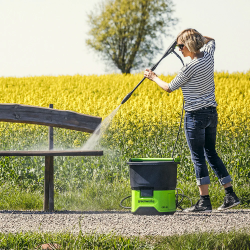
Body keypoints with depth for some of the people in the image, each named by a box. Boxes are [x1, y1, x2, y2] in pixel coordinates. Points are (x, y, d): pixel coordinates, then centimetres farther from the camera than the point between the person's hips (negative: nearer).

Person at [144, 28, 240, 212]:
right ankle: (230, 195, 13)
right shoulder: (209, 56, 4)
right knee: (211, 154, 16)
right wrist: (194, 36, 20)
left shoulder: (190, 68, -18)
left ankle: (204, 201, -1)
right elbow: (211, 40, 30)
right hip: (212, 113, 8)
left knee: (198, 158, -2)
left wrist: (154, 77, 10)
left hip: (195, 116, -8)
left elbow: (169, 88, -6)